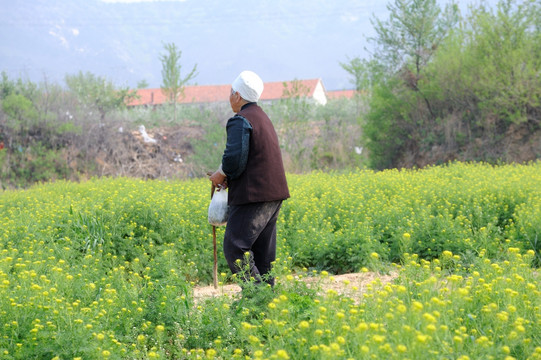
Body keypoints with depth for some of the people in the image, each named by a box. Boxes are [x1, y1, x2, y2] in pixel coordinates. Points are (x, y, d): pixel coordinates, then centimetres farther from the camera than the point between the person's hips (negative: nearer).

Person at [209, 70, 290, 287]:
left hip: (254, 196, -10)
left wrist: (220, 175, -3)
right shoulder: (263, 118, 19)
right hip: (273, 195, 10)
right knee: (262, 254, 11)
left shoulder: (240, 121, -12)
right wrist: (228, 176, 12)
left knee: (235, 248, -8)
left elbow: (234, 158, -22)